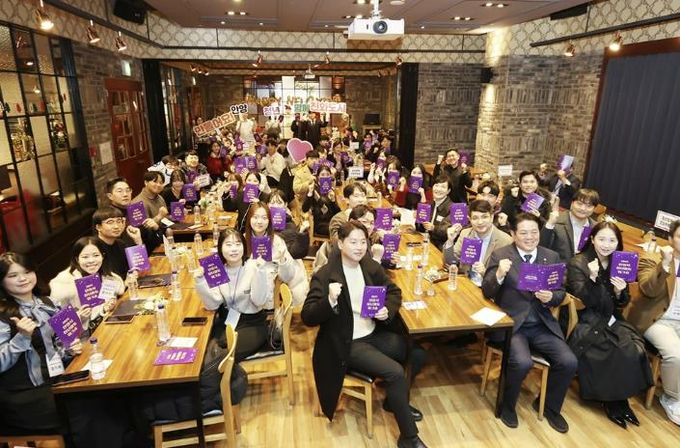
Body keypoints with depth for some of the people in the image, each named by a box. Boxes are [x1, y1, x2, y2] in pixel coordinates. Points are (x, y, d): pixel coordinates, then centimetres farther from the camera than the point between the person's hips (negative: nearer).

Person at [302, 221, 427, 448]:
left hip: (374, 334, 7)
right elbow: (307, 317, -20)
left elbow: (394, 291, 12)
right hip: (347, 344, -7)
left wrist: (388, 310, -10)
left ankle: (395, 400, 23)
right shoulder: (324, 275, -17)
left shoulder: (371, 266, 1)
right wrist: (330, 301, -39)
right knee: (396, 373, -20)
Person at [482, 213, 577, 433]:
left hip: (542, 324, 4)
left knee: (569, 362, -13)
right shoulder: (500, 255, -4)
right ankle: (506, 405, 5)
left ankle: (549, 406, 18)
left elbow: (561, 293, 9)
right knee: (522, 363, -27)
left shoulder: (552, 257, 8)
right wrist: (499, 275, -27)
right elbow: (487, 292, -7)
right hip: (511, 323, -4)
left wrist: (551, 297, -14)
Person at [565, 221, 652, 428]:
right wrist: (592, 278, -29)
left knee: (637, 349, -20)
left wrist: (620, 292, -12)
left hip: (611, 320, 6)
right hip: (587, 322, -5)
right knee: (623, 352, -23)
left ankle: (620, 398, -1)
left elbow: (622, 304, 11)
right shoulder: (577, 263, -8)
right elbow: (584, 301, -14)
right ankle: (611, 401, 0)